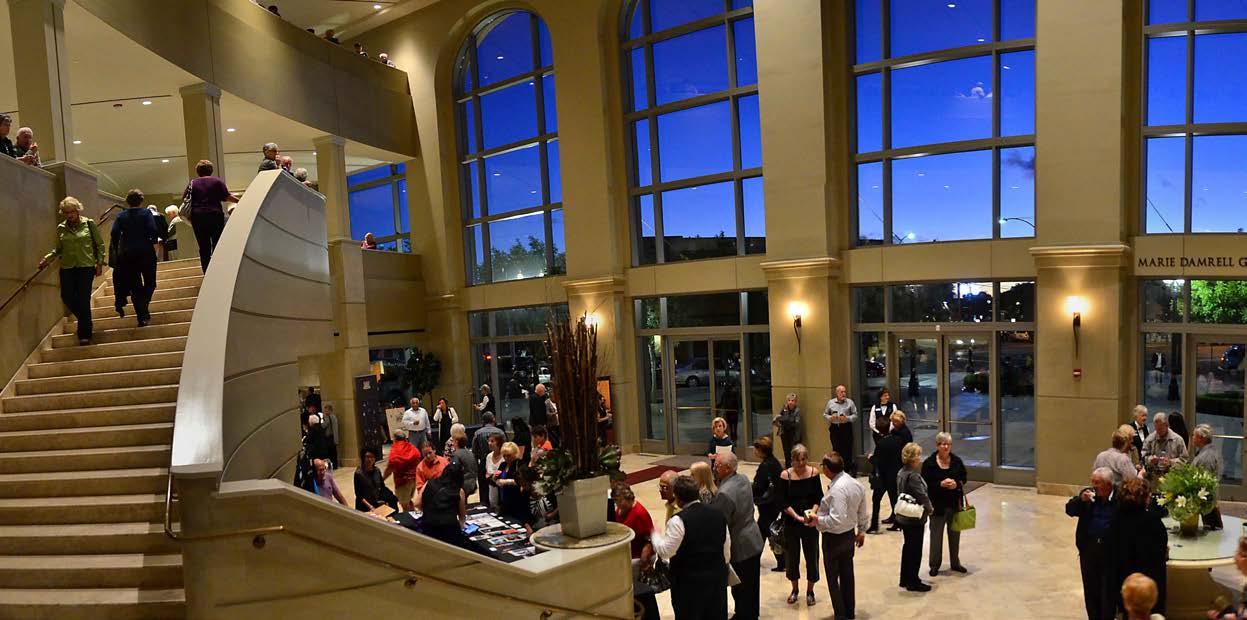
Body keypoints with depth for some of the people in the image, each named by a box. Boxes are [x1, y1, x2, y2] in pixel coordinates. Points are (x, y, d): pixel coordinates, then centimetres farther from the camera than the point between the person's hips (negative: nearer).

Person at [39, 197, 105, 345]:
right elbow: (59, 249, 15)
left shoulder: (89, 224, 0)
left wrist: (100, 262, -4)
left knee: (83, 299, -5)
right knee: (67, 297, -1)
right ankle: (84, 320, 27)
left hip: (86, 266, -3)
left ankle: (84, 335, 3)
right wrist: (47, 258, 0)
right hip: (67, 268, 4)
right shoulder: (61, 228, 9)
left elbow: (100, 245, 3)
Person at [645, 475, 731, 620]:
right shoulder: (719, 515, 2)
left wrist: (655, 535, 2)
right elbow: (727, 550, 9)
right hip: (717, 577, 6)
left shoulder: (679, 520, -18)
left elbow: (665, 551, -15)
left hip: (689, 581, -6)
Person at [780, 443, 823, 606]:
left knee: (812, 555, 7)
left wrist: (813, 511, -20)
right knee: (792, 555, 10)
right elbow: (783, 501, -8)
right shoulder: (785, 475, -10)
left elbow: (819, 497, -2)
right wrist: (796, 516, -21)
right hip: (791, 522, 0)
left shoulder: (814, 472, -6)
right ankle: (794, 589, 31)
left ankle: (810, 591, 27)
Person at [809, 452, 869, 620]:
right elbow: (863, 513, 8)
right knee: (847, 575, 21)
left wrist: (818, 520, -20)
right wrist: (861, 531, 21)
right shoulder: (856, 484, -1)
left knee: (833, 578, 7)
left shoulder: (837, 489, -29)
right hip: (850, 535, 9)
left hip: (834, 538, -9)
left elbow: (837, 520, -33)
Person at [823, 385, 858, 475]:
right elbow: (825, 414, 11)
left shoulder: (850, 402, 2)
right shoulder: (830, 402, 7)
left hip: (846, 428, -1)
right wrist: (830, 418, -9)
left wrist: (848, 418, -15)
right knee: (836, 449, 3)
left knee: (847, 449, 0)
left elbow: (855, 415, 2)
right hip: (834, 428, 1)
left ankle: (849, 469, 12)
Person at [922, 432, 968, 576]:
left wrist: (956, 484, -13)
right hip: (937, 504, -3)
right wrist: (941, 484, -23)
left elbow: (964, 478, 7)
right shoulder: (929, 463, -11)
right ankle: (935, 565, 17)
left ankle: (955, 562, 33)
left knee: (955, 533, 16)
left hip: (955, 503, 3)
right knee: (936, 535, 5)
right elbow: (925, 484, -10)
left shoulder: (957, 461, -1)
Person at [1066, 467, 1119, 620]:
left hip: (1111, 551, -4)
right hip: (1089, 548, 4)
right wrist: (1081, 499, -13)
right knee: (1090, 589, 14)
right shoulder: (1088, 494, 3)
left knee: (1109, 590, 6)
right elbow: (1069, 510, 1)